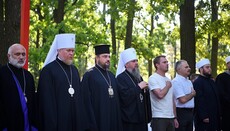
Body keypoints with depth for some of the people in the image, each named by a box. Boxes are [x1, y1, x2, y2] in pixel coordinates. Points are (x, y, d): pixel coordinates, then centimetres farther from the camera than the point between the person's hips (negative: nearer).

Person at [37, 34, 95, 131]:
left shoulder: (74, 70, 13)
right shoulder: (48, 70, -7)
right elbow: (47, 101, -12)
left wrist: (83, 121, 9)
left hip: (76, 120, 6)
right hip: (58, 121, -6)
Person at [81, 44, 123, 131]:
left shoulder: (111, 75, 14)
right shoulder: (89, 75, -7)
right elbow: (86, 100, -12)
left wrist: (118, 117, 11)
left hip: (113, 119, 7)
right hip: (98, 119, -7)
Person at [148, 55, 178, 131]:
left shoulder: (168, 80, 16)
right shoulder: (153, 78, -8)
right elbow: (160, 95, -22)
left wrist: (175, 117, 15)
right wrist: (168, 86, -4)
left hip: (171, 117, 7)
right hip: (159, 118, -7)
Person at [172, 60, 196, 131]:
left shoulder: (189, 82, 16)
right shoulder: (176, 81, -14)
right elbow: (183, 100, -20)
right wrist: (192, 94, -5)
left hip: (190, 112, 9)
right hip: (181, 113, -9)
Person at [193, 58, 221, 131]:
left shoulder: (212, 81, 16)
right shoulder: (197, 82, -12)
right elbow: (199, 101, -19)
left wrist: (219, 114, 14)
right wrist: (203, 116, -23)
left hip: (214, 116, 8)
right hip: (204, 117, -8)